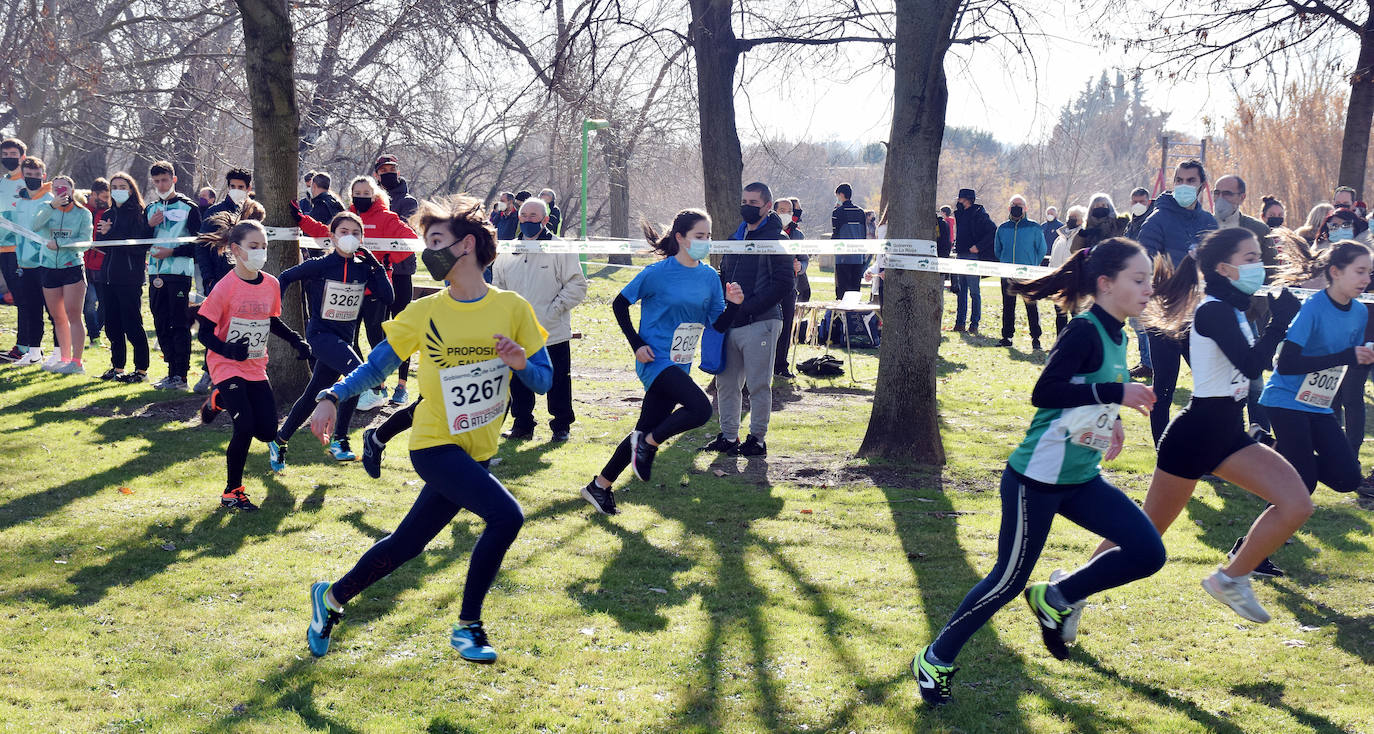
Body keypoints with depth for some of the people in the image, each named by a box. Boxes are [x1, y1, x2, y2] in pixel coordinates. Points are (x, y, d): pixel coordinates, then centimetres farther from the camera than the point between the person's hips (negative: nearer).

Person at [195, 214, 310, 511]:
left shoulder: (271, 285, 0)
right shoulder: (225, 287, -17)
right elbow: (204, 332, -14)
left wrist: (296, 341, 3)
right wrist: (228, 349, -32)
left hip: (256, 367, 6)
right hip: (226, 366, -6)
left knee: (267, 431, 2)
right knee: (245, 427, -18)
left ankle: (220, 401, 31)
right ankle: (232, 492, 2)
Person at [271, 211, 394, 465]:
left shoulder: (363, 268, 4)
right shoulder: (320, 265, -8)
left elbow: (387, 297, -2)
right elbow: (285, 278, 2)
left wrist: (376, 266, -8)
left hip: (344, 338, 6)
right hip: (320, 333, -6)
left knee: (314, 394, 10)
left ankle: (279, 441, 26)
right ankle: (339, 440, -18)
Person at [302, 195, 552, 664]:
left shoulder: (512, 308, -2)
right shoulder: (424, 313, -3)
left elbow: (544, 380, 1)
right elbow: (377, 365, 5)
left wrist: (521, 363, -20)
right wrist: (331, 398, -10)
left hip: (478, 451, 3)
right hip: (435, 445, -3)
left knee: (407, 544, 11)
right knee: (505, 515, -24)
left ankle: (333, 597, 35)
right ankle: (467, 627, -8)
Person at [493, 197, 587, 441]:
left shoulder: (561, 250, -5)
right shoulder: (507, 254, 10)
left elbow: (577, 286, -7)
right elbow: (497, 288, 20)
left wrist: (554, 309, -14)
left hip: (553, 334, -4)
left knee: (558, 383, 4)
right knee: (519, 383, 10)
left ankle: (561, 426, 18)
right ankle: (522, 425, 23)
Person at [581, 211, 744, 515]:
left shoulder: (710, 277, 5)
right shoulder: (658, 273, -11)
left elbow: (719, 325, 6)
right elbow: (620, 304, -3)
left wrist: (733, 304, -13)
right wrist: (637, 344, -10)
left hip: (679, 365, 6)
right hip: (655, 361, -6)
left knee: (646, 431, 9)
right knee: (700, 408, -25)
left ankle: (599, 486, 23)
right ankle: (649, 444, -2)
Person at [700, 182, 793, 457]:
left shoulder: (776, 239, -7)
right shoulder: (736, 238, 16)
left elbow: (783, 282, -15)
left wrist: (746, 308, -18)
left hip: (760, 322, -8)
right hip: (731, 324, 8)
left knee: (758, 385, -2)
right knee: (726, 382, 11)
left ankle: (757, 439, 8)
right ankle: (728, 436, 21)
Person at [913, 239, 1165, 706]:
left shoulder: (1116, 337, 8)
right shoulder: (1084, 332, -19)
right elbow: (1044, 393, -29)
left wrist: (1110, 421, 4)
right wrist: (1116, 393, -28)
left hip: (1081, 479, 8)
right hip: (1036, 479, -8)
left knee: (1147, 552, -2)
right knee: (1010, 581, 0)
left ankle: (1055, 599, 16)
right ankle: (935, 659, 18)